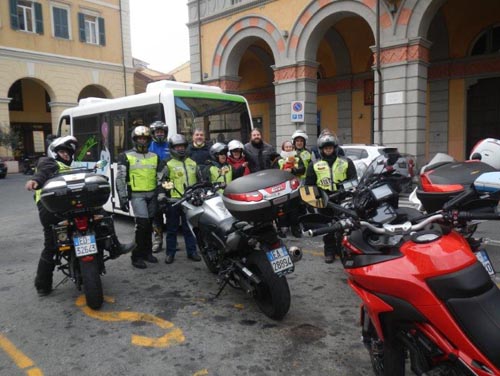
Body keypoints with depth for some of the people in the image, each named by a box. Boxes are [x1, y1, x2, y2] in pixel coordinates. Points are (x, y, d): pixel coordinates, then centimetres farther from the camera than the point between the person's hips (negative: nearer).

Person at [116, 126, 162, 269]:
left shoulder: (155, 157, 13)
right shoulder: (126, 156, 0)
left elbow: (160, 178, 17)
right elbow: (120, 178, -3)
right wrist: (122, 198, -8)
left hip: (152, 195, 5)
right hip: (137, 195, -5)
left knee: (149, 224, 11)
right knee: (142, 224, -15)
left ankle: (147, 252, 24)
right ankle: (137, 256, -5)